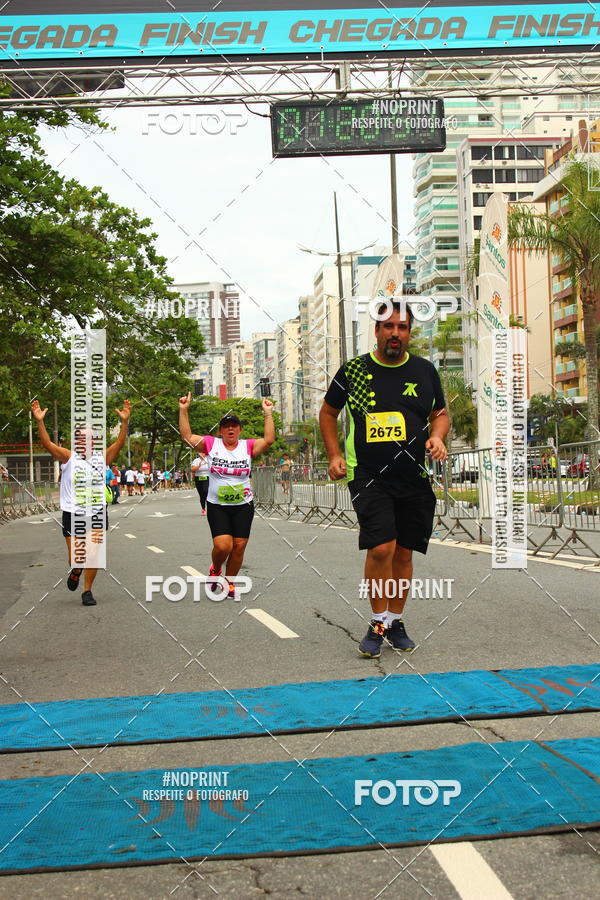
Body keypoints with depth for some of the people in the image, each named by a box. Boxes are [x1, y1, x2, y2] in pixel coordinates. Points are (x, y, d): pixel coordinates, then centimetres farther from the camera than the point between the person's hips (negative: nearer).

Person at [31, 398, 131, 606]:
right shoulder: (68, 457, 1)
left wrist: (125, 422, -24)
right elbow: (47, 444, -11)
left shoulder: (102, 458, 3)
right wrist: (40, 422, -25)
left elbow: (119, 444, -10)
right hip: (72, 513, -1)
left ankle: (87, 591, 20)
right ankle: (76, 570, 34)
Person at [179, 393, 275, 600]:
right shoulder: (211, 444, -1)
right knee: (223, 545, -14)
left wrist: (268, 414, -13)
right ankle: (215, 568, 20)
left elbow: (269, 440, -12)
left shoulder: (248, 447, 0)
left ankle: (229, 582, 22)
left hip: (243, 506, 2)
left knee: (239, 546, 2)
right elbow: (187, 437, -3)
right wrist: (183, 410, -8)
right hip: (217, 507, -1)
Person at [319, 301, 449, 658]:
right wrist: (335, 455, 3)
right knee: (381, 548, -16)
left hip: (415, 479, 3)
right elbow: (328, 413, 13)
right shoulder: (353, 371, 1)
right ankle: (379, 623, 2)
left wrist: (437, 436, -4)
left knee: (403, 552, 9)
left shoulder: (425, 370, 8)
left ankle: (396, 621, 26)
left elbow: (441, 414, 18)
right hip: (368, 478, -3)